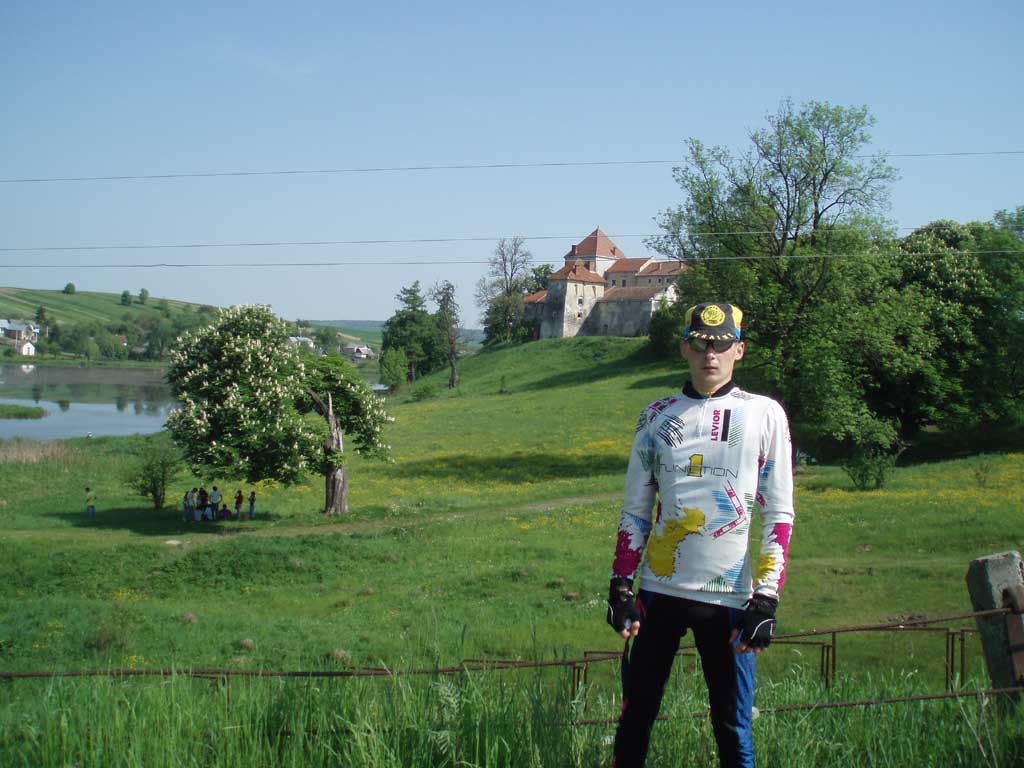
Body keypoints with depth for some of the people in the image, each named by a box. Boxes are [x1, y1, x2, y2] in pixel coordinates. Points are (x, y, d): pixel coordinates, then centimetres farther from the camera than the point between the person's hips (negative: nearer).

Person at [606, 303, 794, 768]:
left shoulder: (764, 414, 2)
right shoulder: (657, 416, 9)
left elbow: (778, 515, 0)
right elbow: (635, 511, 12)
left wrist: (765, 600, -8)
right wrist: (620, 588, 4)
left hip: (729, 596, -2)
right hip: (660, 590, 2)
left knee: (733, 727, 3)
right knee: (635, 717, 6)